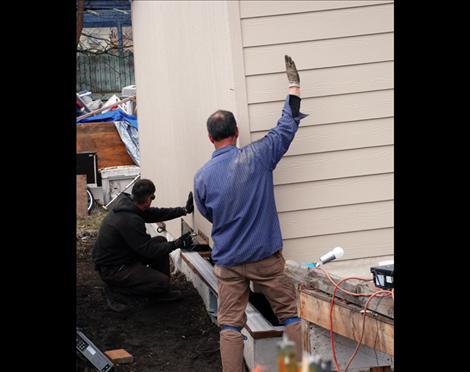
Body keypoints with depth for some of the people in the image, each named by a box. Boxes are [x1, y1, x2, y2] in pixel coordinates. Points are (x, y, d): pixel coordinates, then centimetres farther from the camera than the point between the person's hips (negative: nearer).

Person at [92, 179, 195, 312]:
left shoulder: (127, 204, -2)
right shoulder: (129, 220, -30)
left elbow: (155, 214, 10)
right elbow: (149, 250, -24)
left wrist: (184, 210, 6)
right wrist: (177, 244, -16)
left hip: (122, 255, 10)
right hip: (112, 269, -10)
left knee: (160, 241, 7)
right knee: (162, 281, -16)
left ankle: (161, 292, 14)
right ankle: (117, 292, -1)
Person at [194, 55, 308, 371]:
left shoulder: (203, 176, -6)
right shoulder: (256, 156, -10)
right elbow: (286, 129, 2)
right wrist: (294, 89, 13)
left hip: (228, 262, 1)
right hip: (266, 257, -1)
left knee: (230, 324, 7)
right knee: (290, 313, 11)